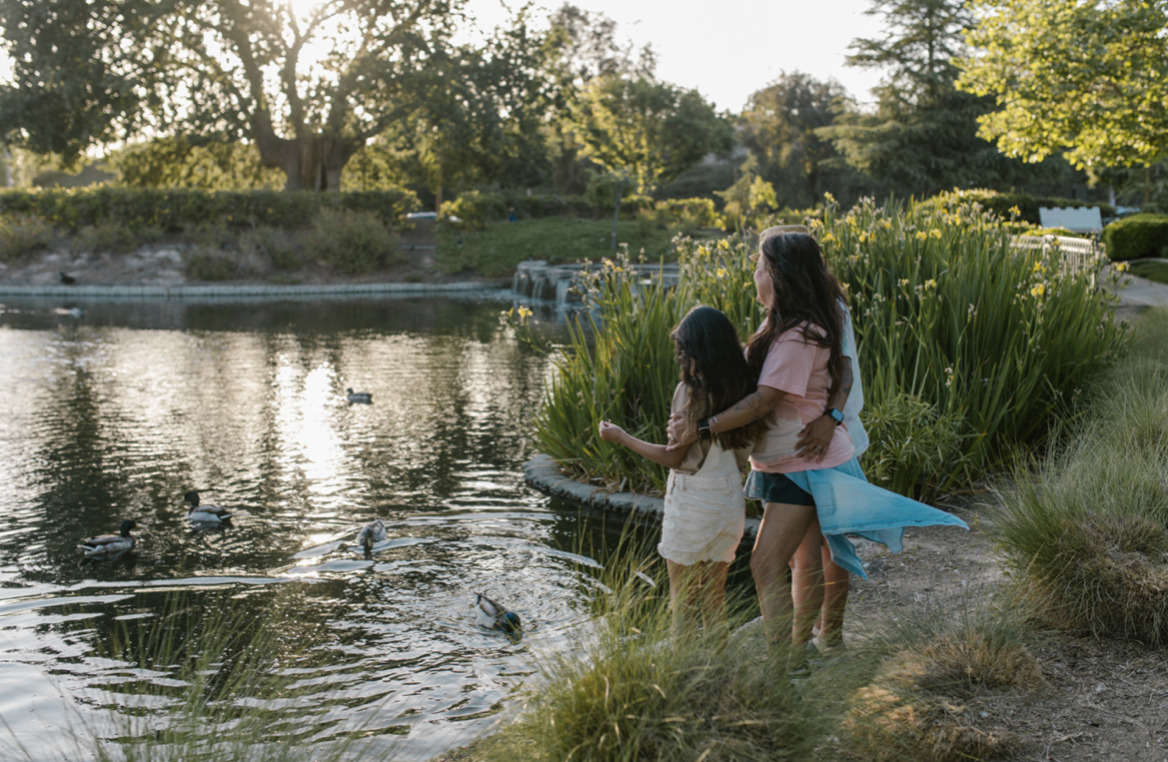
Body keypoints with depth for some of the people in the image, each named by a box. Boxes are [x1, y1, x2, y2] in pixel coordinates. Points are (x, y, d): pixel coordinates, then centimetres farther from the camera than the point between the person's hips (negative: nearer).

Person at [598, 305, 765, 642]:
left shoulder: (690, 391, -16)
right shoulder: (742, 390, 2)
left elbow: (674, 457, -14)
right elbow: (743, 451, 7)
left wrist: (621, 436, -4)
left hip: (692, 504, -6)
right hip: (731, 503, 6)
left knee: (682, 601, 4)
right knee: (714, 595, 18)